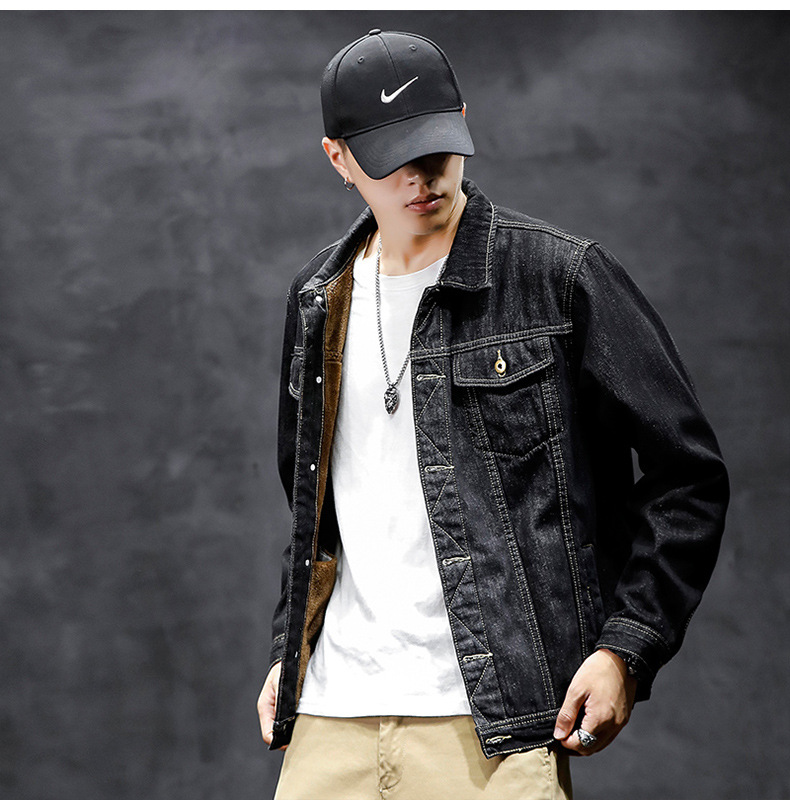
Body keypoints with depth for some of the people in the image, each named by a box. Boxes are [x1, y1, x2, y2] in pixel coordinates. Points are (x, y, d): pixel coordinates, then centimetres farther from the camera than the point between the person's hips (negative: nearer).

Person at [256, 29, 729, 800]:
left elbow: (689, 475, -1)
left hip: (490, 718, -5)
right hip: (330, 712, 5)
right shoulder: (320, 299, 14)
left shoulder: (562, 277, -3)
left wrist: (625, 647, -8)